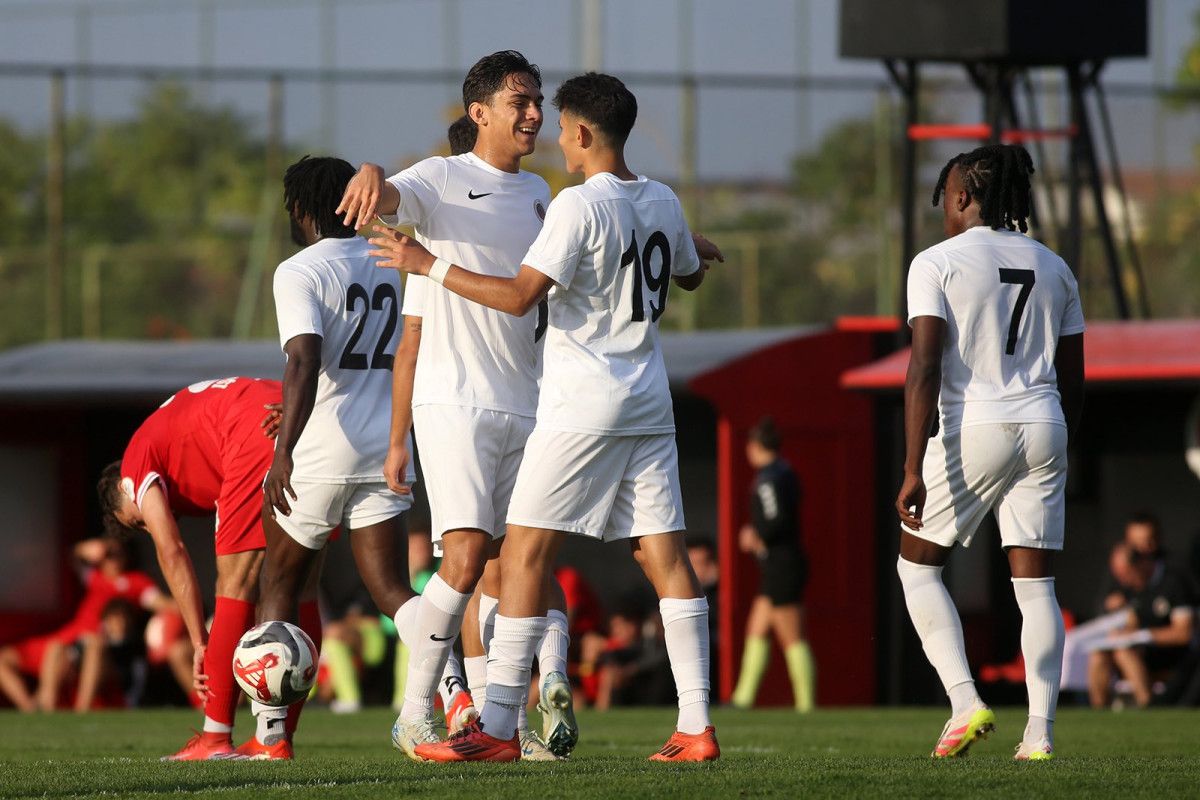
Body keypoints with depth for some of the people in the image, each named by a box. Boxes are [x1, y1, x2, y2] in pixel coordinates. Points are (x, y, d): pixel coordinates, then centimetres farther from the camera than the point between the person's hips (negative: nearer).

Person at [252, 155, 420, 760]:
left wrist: (286, 450, -30)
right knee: (392, 590, 1)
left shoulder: (300, 272, -10)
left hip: (317, 457, -5)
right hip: (384, 450, 5)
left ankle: (269, 732, 11)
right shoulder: (386, 267, 12)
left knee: (279, 586, 11)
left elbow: (304, 363, -24)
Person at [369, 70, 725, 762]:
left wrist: (428, 265, -10)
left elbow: (519, 296, -17)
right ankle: (698, 727, -1)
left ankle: (498, 729, -6)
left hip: (582, 408, -7)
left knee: (525, 554, -4)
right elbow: (691, 276, 29)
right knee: (667, 556, 4)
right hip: (649, 407, 7)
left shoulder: (579, 205, -13)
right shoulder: (663, 201, 10)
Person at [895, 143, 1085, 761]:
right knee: (1035, 582, 6)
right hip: (1044, 430, 5)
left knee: (917, 566, 11)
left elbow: (924, 370, -12)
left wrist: (913, 469, -14)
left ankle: (965, 702, -4)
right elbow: (1072, 380, 14)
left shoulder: (937, 263, -4)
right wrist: (1055, 454, 26)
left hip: (972, 430, -4)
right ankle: (1040, 730, -1)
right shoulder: (1054, 269, 12)